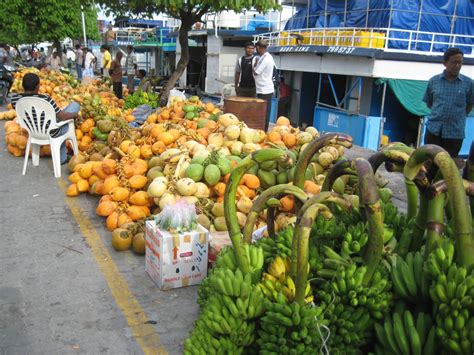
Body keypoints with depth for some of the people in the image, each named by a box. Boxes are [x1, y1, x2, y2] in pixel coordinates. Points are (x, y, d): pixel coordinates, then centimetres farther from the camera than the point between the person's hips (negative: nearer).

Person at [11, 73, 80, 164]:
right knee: (75, 104, 10)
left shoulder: (15, 99, -14)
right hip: (52, 133, -6)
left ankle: (62, 158, 37)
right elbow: (63, 116, -21)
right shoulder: (45, 99, -32)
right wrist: (75, 115, 1)